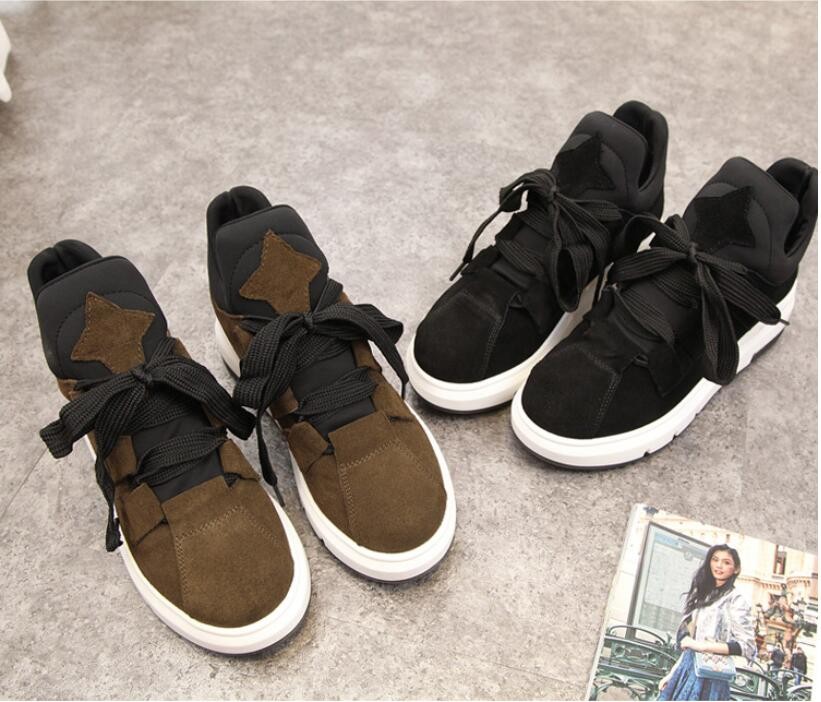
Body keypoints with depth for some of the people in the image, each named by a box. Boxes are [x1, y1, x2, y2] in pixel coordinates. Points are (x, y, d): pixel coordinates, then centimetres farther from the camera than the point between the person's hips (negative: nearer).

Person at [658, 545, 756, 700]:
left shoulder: (736, 600, -6)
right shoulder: (703, 594, 15)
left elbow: (747, 646, -13)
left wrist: (704, 646, -18)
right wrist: (673, 672, 14)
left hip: (708, 676, -7)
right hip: (686, 670, 7)